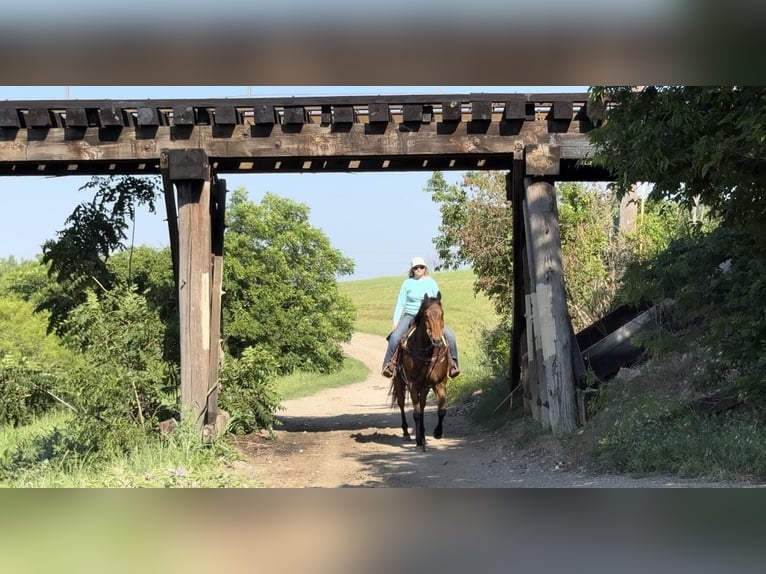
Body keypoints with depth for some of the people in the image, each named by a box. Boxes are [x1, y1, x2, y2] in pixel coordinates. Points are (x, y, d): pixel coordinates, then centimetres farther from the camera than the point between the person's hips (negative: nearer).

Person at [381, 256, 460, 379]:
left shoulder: (431, 283, 6)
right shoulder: (407, 283, 5)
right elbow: (400, 304, 5)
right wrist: (396, 322, -4)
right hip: (410, 316, -1)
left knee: (450, 335, -17)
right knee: (395, 337, -26)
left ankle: (452, 363, -1)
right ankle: (389, 364, -12)